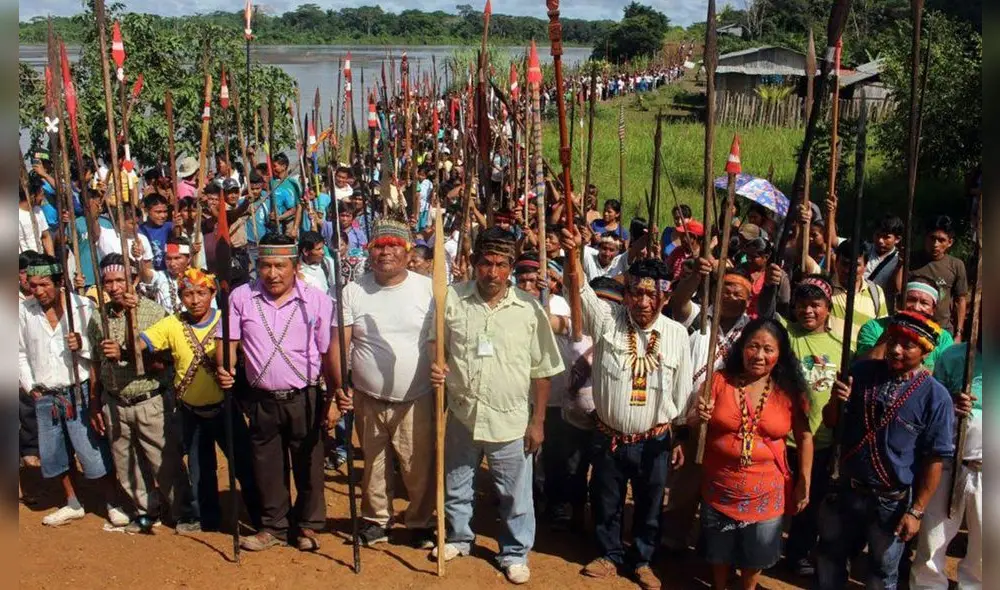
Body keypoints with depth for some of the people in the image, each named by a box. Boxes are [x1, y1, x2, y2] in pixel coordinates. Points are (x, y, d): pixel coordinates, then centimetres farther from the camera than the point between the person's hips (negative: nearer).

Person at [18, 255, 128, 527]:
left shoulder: (83, 307, -8)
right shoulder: (24, 311, 1)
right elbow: (21, 353, 11)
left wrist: (82, 344, -23)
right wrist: (30, 386, 5)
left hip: (79, 392, -4)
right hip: (44, 396, 4)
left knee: (92, 451, -2)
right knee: (52, 454, 15)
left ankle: (112, 504, 11)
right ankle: (73, 504, 33)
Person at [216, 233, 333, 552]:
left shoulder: (317, 299, -5)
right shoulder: (241, 297, 0)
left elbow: (328, 352, -3)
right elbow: (227, 340, 1)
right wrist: (224, 368, -20)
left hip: (305, 399, -2)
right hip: (262, 400, 2)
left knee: (308, 465, 10)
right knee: (267, 467, 13)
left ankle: (307, 525, 29)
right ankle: (273, 526, 31)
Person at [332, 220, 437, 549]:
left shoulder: (428, 289, -4)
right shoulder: (353, 292, 0)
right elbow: (338, 342, -2)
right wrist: (340, 385, -13)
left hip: (417, 400, -2)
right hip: (367, 399, 2)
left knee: (420, 468, 5)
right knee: (373, 466, 15)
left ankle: (421, 522, 25)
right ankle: (375, 519, 35)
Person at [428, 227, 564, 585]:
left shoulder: (529, 309, -9)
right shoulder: (452, 299, -7)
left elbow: (542, 370, -3)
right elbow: (435, 344, 6)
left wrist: (537, 421, -3)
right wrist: (434, 368, -17)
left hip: (510, 420, -2)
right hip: (462, 415, 2)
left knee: (515, 495, 11)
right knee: (455, 487, 20)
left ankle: (515, 552, 31)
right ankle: (458, 537, 44)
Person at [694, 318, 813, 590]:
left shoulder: (789, 391, -7)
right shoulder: (719, 380, -8)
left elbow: (804, 437, 1)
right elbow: (692, 424, -4)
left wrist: (804, 482, 0)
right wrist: (699, 417, -26)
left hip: (765, 492, 0)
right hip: (720, 488, 0)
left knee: (757, 554, 18)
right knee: (719, 551, 19)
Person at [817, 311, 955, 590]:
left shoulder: (935, 397, -16)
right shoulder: (862, 373, -5)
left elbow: (935, 460, -12)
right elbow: (830, 422, 4)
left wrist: (916, 511, -11)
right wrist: (836, 401, -18)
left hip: (892, 502, -3)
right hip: (845, 491, 3)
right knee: (828, 562, 21)